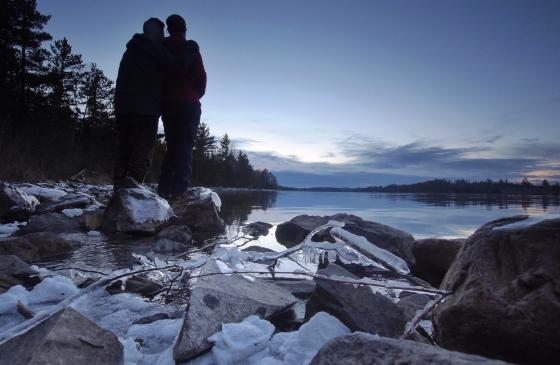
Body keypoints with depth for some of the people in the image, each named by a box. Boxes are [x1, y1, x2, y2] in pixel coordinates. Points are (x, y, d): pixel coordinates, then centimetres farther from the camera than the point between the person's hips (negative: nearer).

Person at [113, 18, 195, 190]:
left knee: (125, 150, 9)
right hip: (145, 109, -8)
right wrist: (189, 51, 5)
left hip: (123, 107, 8)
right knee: (142, 151, -10)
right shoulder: (153, 47, -1)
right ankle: (131, 187, -18)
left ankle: (120, 189, 5)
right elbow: (178, 67, -7)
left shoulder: (133, 48, 27)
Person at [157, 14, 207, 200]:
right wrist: (198, 94, 11)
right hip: (188, 103, -5)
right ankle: (180, 189, -16)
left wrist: (165, 96, 17)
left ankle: (165, 188, 5)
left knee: (172, 145, 11)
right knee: (185, 146, -8)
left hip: (166, 103, 5)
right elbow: (201, 75, -5)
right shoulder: (189, 47, 1)